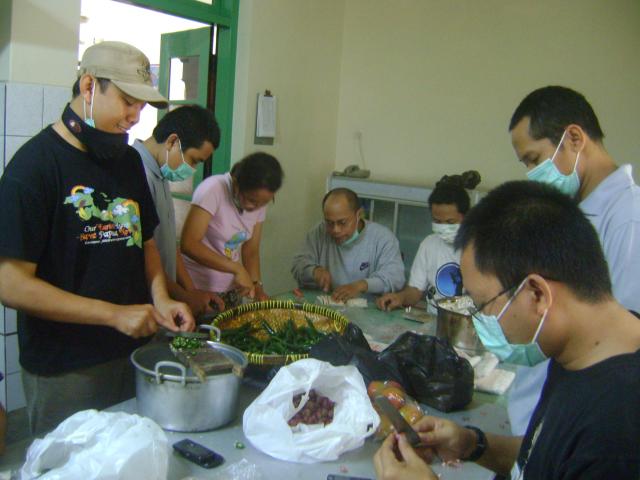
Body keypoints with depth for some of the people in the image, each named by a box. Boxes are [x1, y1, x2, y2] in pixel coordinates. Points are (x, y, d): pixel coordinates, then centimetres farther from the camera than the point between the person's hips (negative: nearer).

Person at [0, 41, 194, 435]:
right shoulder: (36, 163, -15)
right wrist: (115, 314, -20)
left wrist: (160, 299, -2)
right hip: (65, 371, -6)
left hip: (136, 353, 6)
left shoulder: (128, 160, 6)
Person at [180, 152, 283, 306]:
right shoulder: (213, 190, -22)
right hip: (197, 288, -5)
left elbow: (251, 250, 3)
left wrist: (257, 285, -13)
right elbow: (188, 244, -28)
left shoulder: (259, 201, -4)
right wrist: (237, 268, -31)